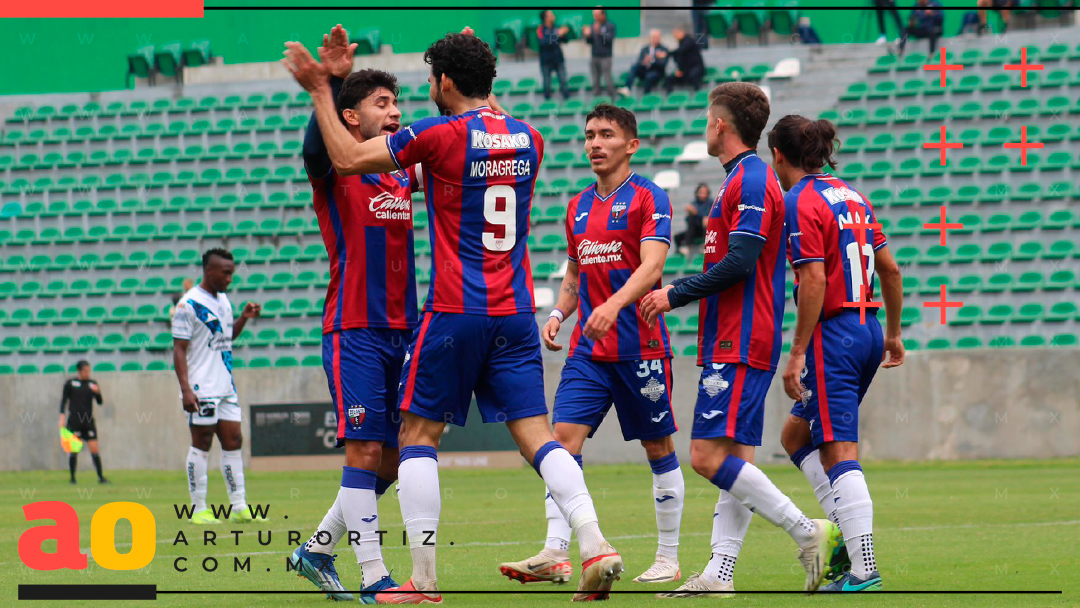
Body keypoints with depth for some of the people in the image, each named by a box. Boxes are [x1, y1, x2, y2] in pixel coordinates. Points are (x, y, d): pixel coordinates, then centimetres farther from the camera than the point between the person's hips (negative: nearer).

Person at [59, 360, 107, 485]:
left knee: (94, 449, -4)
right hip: (74, 421, -2)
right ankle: (72, 478, 7)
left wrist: (97, 392, -12)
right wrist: (62, 416, -8)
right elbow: (63, 400, 2)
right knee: (74, 450, -2)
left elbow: (99, 402, 8)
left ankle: (101, 477, -1)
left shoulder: (92, 383, 10)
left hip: (89, 421, 2)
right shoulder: (70, 383, 2)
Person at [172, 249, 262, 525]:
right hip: (202, 388, -8)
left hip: (226, 387, 8)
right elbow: (179, 349, -13)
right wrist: (186, 388, -21)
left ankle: (239, 507, 8)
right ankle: (198, 510, 0)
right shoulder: (189, 304, -11)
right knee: (201, 443, -4)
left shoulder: (223, 301, 14)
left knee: (233, 441, 5)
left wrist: (244, 318, 10)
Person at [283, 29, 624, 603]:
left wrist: (320, 92, 5)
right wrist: (479, 75, 37)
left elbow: (349, 158, -5)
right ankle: (593, 545, -16)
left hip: (455, 312, -5)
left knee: (417, 433, 5)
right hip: (515, 312, 5)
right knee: (535, 434, 3)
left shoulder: (440, 134, -9)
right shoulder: (529, 139, 8)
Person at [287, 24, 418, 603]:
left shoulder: (405, 172, 13)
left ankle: (317, 550, 24)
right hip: (353, 332, -7)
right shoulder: (335, 171, -5)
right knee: (365, 452, -12)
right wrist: (332, 81, -41)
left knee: (392, 458, 8)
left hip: (400, 331, 7)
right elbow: (316, 144, -25)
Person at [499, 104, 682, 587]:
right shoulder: (578, 207, 15)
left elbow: (651, 265, -17)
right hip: (588, 348, 5)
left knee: (659, 447, 4)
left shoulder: (649, 198, -5)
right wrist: (558, 315, 6)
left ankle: (668, 557, 13)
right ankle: (556, 555, -15)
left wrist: (613, 305, -32)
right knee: (564, 437, -9)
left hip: (641, 344, -5)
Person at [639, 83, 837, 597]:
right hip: (732, 344, 10)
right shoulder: (743, 179, 20)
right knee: (733, 461, 5)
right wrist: (678, 294, 20)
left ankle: (808, 533, -15)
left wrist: (675, 293, -12)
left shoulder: (751, 181, -12)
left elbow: (740, 262, -21)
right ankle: (720, 574, 3)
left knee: (709, 455, -15)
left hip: (739, 346, -10)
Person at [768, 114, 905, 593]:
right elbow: (890, 269, 17)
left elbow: (814, 282, -19)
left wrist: (797, 354, -16)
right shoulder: (851, 197, 14)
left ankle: (863, 569, -13)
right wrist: (893, 334, 26)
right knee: (795, 435, 19)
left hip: (832, 335, -9)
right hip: (868, 331, 9)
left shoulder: (799, 203, -11)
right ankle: (849, 530, 10)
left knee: (839, 454, -9)